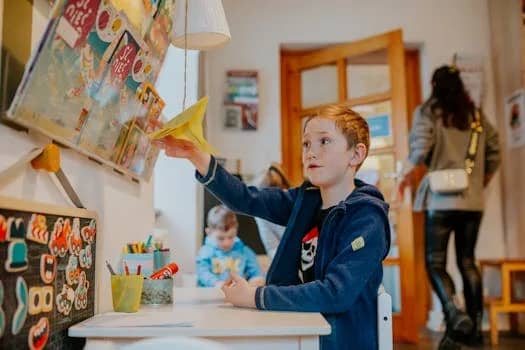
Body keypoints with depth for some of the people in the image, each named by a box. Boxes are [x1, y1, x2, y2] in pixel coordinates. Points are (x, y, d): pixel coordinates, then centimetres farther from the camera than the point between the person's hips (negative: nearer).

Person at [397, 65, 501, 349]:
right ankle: (474, 327, 14)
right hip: (473, 200, 5)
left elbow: (420, 147, -13)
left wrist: (406, 174, 2)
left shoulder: (427, 111, 1)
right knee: (467, 262, 12)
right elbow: (494, 151, 12)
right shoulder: (476, 114, 13)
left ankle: (454, 314, -20)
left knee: (435, 262, 1)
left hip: (441, 198, -4)